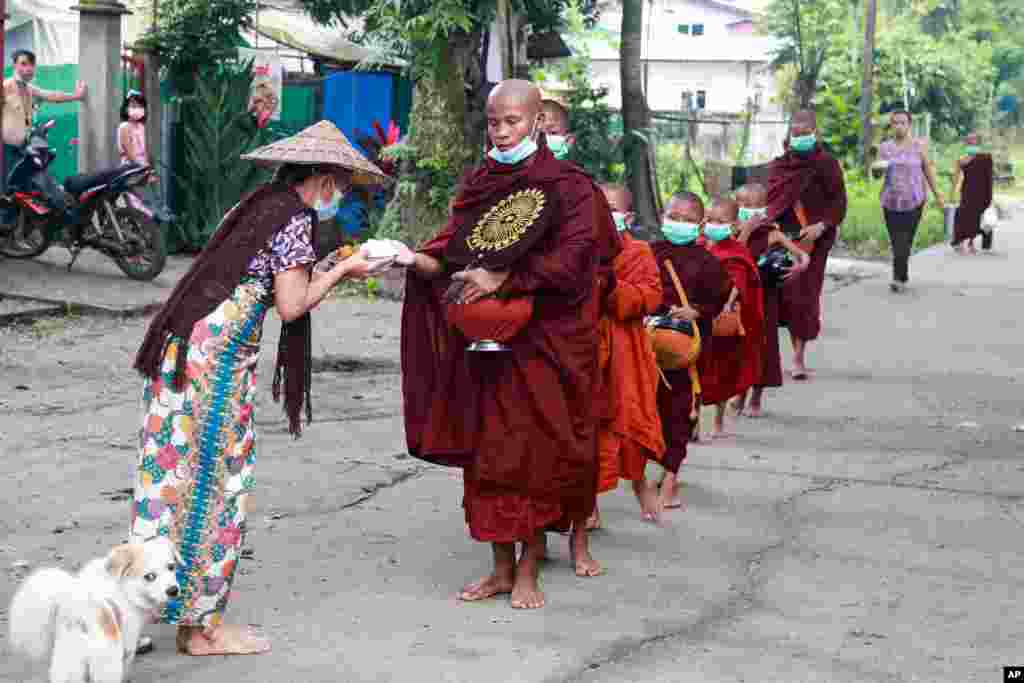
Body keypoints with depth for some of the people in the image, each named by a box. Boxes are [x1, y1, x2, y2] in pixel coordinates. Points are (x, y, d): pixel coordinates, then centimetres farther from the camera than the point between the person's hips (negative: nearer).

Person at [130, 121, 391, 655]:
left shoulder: (254, 206, 19)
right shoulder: (296, 218, -6)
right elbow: (291, 306, -9)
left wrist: (327, 270, 23)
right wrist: (340, 272, 3)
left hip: (179, 346, 8)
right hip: (218, 356, -8)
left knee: (173, 474, 11)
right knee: (214, 480, -1)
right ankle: (202, 625, 7)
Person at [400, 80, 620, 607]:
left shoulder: (567, 186, -5)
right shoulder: (478, 183, 10)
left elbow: (572, 257, -16)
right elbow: (453, 251, 7)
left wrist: (502, 278, -19)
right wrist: (420, 260, -15)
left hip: (543, 341, -5)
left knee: (536, 450, -2)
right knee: (486, 451, 5)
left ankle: (528, 570, 8)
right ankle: (501, 569, 14)